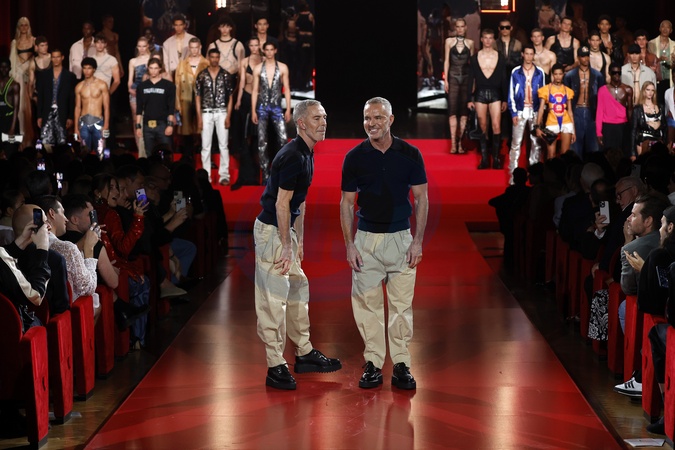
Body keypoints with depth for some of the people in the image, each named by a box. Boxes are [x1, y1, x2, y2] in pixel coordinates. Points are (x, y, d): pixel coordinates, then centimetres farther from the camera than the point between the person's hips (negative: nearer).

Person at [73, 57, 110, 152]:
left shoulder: (102, 85, 1)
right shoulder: (79, 87, 9)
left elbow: (106, 107, 0)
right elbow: (77, 107, 13)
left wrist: (106, 126, -7)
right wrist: (76, 128, 9)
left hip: (98, 122, -3)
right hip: (84, 123, 3)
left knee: (99, 153, -8)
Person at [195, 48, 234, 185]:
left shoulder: (226, 75, 3)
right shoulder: (202, 75, 3)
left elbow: (230, 97, 4)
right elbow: (197, 97, 5)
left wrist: (228, 116, -3)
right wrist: (199, 117, -1)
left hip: (221, 112, -1)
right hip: (206, 113, 1)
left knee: (223, 145, -1)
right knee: (205, 146, 2)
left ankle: (224, 175, 1)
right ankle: (206, 176, 7)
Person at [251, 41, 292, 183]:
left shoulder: (283, 68, 4)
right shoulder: (258, 69, 5)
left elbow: (286, 89, 5)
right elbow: (255, 90, 6)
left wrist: (288, 109, -1)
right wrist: (253, 111, 1)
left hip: (276, 107, -1)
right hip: (262, 107, 1)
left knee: (283, 139, -11)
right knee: (262, 142, -1)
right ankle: (265, 174, 3)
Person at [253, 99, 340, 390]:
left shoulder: (306, 154, 11)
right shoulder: (293, 157, -20)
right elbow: (281, 205, -20)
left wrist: (299, 241, 18)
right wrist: (286, 248, -18)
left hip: (284, 229, 11)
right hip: (271, 230, -11)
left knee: (298, 290, 17)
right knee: (274, 298, -8)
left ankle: (305, 354, 27)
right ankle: (276, 368, -5)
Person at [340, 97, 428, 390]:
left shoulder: (410, 154, -3)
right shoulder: (355, 157, -3)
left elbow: (421, 198, 1)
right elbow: (346, 203, 2)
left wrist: (418, 241, -6)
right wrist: (349, 245, -5)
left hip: (401, 238, 0)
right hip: (366, 239, 0)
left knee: (402, 305, 2)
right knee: (367, 304, 2)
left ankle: (401, 366, 8)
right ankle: (373, 364, 10)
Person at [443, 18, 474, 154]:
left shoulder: (470, 43, 8)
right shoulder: (449, 41, 6)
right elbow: (446, 61, 5)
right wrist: (446, 80, -1)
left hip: (466, 78, 1)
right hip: (453, 77, -1)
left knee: (464, 111, 0)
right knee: (452, 110, -8)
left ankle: (459, 142, 4)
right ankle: (453, 143, -10)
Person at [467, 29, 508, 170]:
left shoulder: (499, 57, 5)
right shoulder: (475, 57, 6)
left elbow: (504, 79, 7)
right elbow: (470, 79, 7)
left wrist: (505, 99, 3)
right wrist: (470, 99, 1)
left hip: (495, 94, -1)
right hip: (480, 93, 1)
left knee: (496, 126, -9)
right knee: (483, 128, 3)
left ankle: (496, 158, -4)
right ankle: (484, 158, 7)